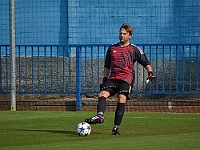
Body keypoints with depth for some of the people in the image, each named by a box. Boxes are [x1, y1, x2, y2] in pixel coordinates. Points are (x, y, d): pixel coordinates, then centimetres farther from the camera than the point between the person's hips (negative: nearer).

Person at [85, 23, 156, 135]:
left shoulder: (134, 49, 8)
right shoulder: (112, 48, 19)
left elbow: (146, 62, 10)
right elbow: (107, 66, 27)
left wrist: (150, 73, -5)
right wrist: (105, 79, 21)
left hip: (126, 79, -4)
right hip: (112, 78, 4)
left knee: (121, 99, -21)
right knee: (103, 94, -21)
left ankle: (116, 127, -19)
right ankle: (100, 116, -42)